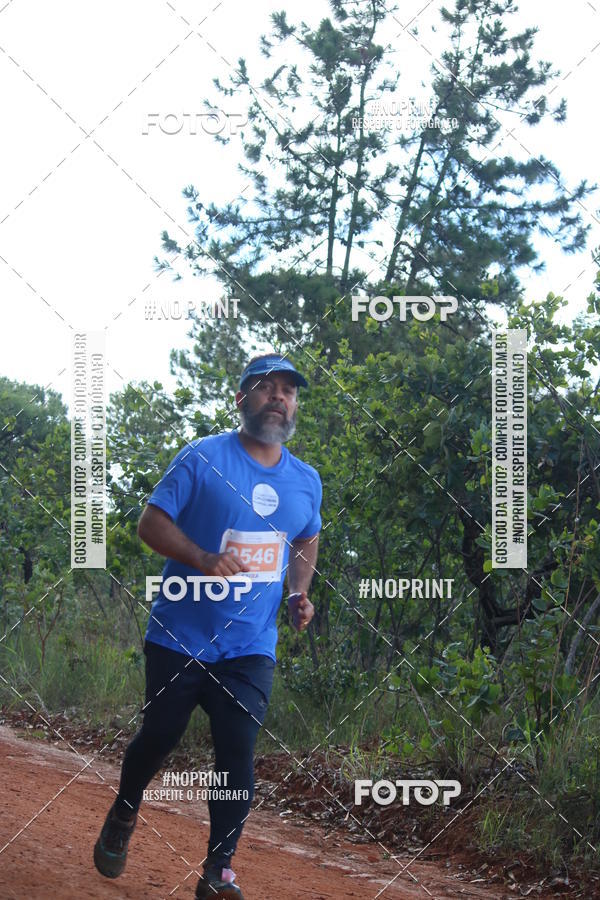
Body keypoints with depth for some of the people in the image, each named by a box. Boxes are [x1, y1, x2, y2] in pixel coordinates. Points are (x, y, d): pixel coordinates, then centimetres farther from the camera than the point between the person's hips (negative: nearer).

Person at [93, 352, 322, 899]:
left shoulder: (306, 480, 8)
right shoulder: (202, 459, -7)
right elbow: (152, 522, -8)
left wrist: (299, 590, 5)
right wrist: (201, 558, -25)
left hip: (251, 647, 3)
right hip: (180, 639, -3)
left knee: (238, 753, -5)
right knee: (160, 737, 8)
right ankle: (123, 816, 37)